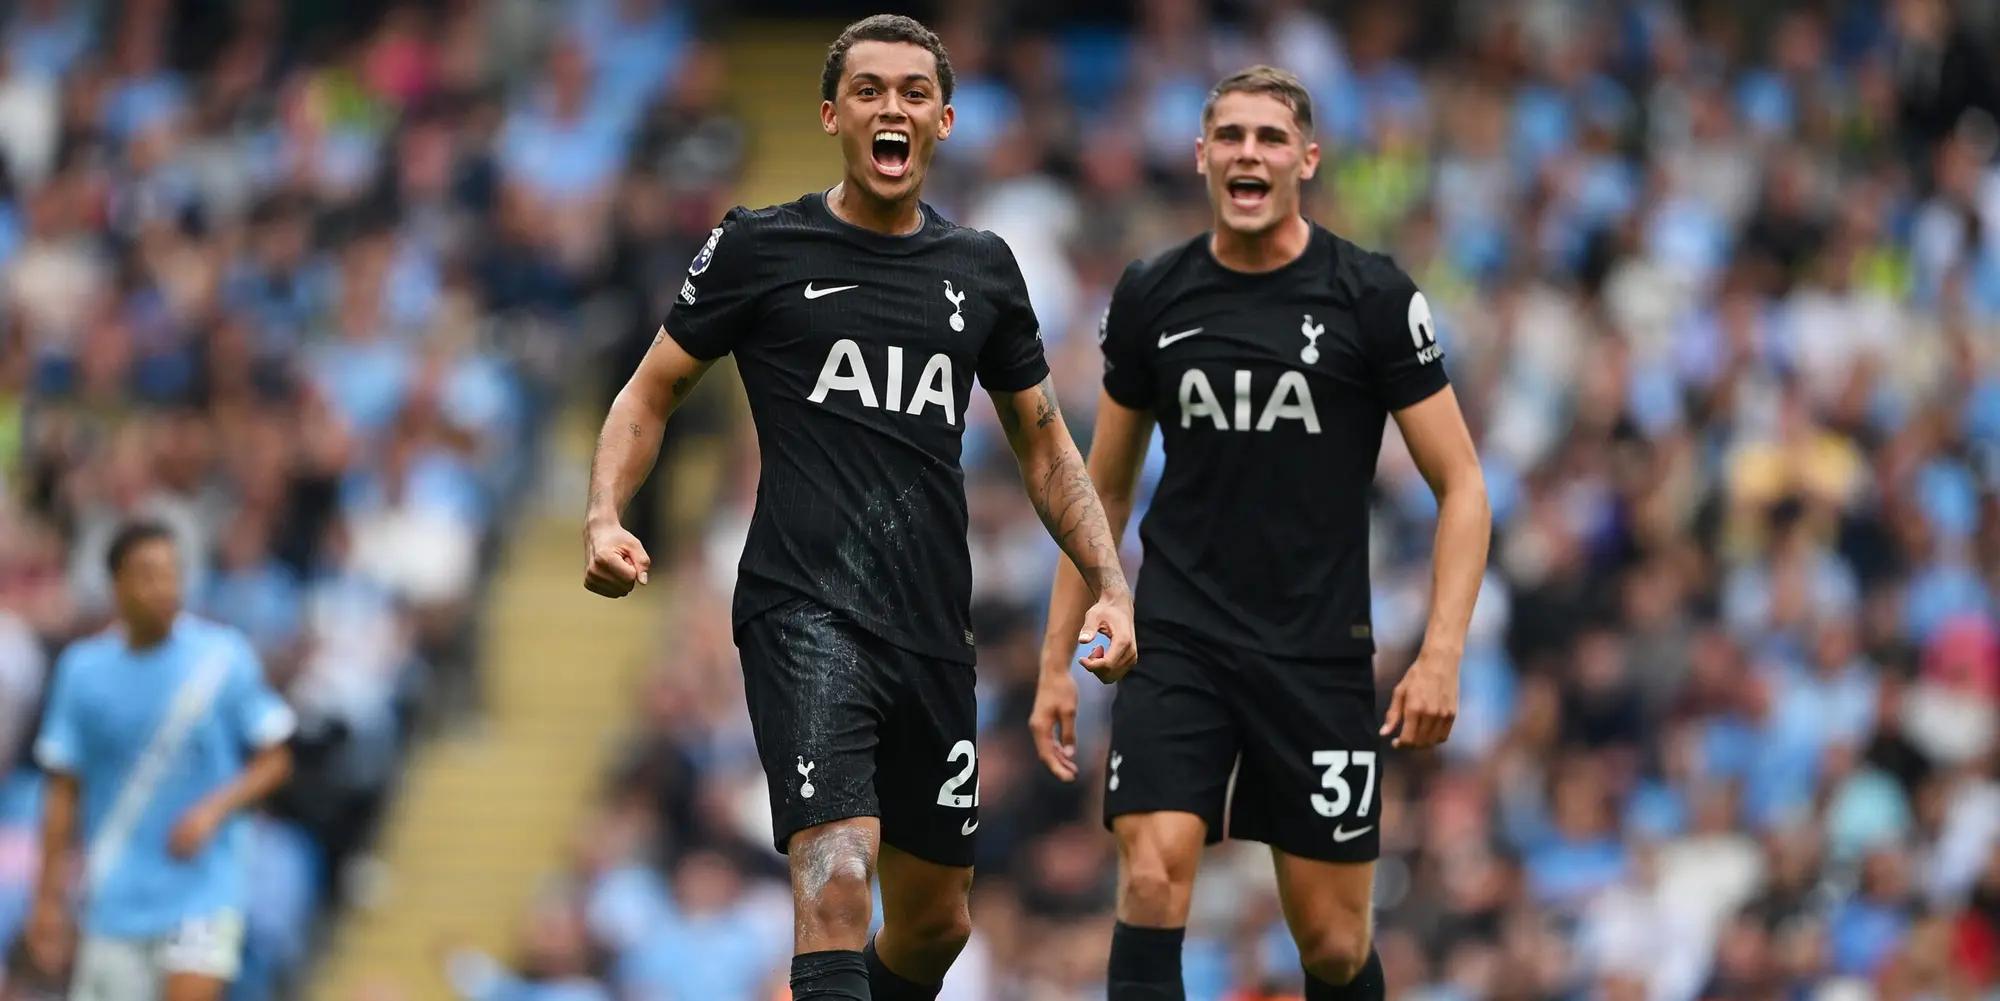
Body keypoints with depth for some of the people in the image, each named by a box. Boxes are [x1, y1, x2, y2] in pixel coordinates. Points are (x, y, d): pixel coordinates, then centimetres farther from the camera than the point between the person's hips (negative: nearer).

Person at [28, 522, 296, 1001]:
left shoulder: (225, 657, -5)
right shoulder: (83, 669, -1)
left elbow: (273, 761, 2)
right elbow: (64, 792, 5)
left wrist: (215, 810, -16)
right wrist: (48, 899, 3)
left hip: (204, 887, -2)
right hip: (115, 902, 2)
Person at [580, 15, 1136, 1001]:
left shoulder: (981, 268, 14)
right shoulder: (759, 247, 2)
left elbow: (1043, 444, 22)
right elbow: (650, 394, 8)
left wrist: (1110, 585, 9)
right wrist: (605, 520, -10)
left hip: (934, 628, 5)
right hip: (805, 613, -5)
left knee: (934, 921, 13)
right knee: (836, 883, -24)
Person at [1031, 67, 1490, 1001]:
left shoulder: (1371, 295, -5)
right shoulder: (1150, 296, 3)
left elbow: (1461, 485, -3)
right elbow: (1103, 490, 14)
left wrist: (1441, 654, -14)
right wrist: (1057, 662, 10)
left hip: (1319, 653, -1)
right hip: (1177, 644, 1)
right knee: (1151, 884, -18)